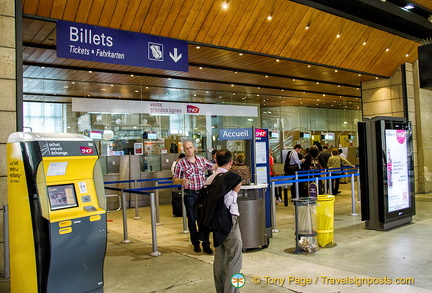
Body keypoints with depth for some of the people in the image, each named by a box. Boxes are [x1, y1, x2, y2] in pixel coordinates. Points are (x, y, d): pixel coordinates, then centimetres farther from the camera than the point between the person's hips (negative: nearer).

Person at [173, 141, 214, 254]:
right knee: (192, 220, 8)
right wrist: (182, 181, -22)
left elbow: (214, 167, 19)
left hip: (203, 193, 2)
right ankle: (196, 244, 23)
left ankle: (206, 245, 10)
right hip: (190, 195, -1)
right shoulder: (181, 163, -3)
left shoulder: (202, 160, 5)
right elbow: (174, 180, -2)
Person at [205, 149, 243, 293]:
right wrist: (235, 191, -2)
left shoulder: (210, 179, 7)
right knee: (235, 258, 0)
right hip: (228, 221, -8)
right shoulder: (230, 177, -14)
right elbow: (228, 203, -15)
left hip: (215, 221, 8)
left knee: (220, 257, 16)